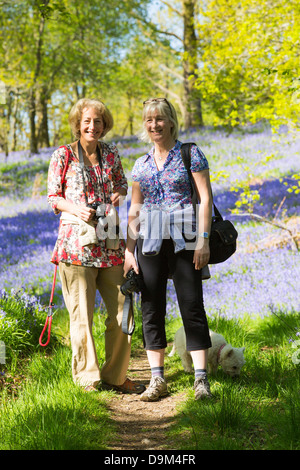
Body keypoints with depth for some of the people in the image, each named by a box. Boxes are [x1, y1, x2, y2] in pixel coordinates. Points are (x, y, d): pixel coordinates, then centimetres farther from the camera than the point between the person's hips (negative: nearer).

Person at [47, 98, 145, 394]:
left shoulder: (111, 154, 12)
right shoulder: (63, 155, 2)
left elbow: (122, 184, 25)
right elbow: (53, 197, 4)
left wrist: (118, 195, 2)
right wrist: (76, 209, -14)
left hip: (110, 243, 4)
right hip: (76, 243, -4)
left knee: (121, 310, 3)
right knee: (82, 314, -2)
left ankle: (116, 376, 18)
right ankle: (87, 377, 12)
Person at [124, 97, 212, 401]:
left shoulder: (190, 154, 2)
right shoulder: (141, 165, 15)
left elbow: (205, 197, -3)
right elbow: (134, 209, 16)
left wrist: (203, 239, -12)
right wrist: (129, 249, 9)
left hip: (183, 239, -4)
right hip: (150, 242, 4)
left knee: (192, 306, -6)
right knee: (151, 308, 3)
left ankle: (201, 379, -2)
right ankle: (157, 380, 10)